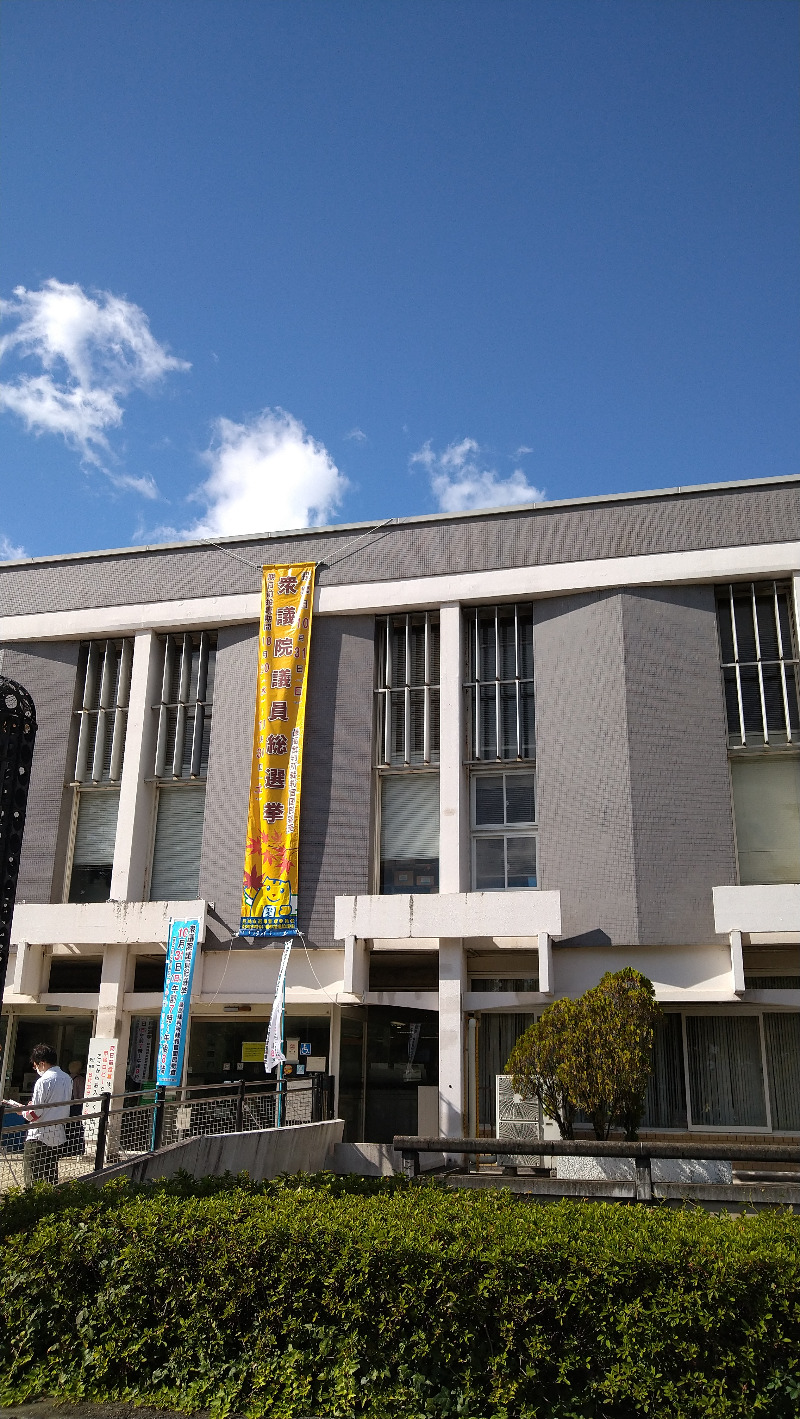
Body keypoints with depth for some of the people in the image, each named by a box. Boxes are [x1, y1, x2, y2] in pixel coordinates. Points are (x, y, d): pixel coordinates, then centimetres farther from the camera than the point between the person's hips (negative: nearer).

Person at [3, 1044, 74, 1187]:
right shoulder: (67, 1079, 6)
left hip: (39, 1137, -7)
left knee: (32, 1179, 3)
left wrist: (18, 1107, 0)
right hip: (58, 1136, 8)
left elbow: (33, 1115, -17)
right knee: (51, 1177, 17)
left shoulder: (44, 1081, -18)